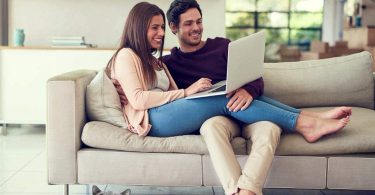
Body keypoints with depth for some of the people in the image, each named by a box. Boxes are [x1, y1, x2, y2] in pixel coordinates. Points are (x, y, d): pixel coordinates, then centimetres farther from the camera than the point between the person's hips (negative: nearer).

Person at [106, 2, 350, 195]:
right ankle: (305, 123, -19)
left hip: (167, 115, 8)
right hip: (152, 119, -8)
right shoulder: (126, 56, 2)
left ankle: (307, 120, -15)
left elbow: (174, 97, 15)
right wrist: (186, 92, -14)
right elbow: (138, 100, -13)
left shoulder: (154, 61, 28)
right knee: (225, 100, -21)